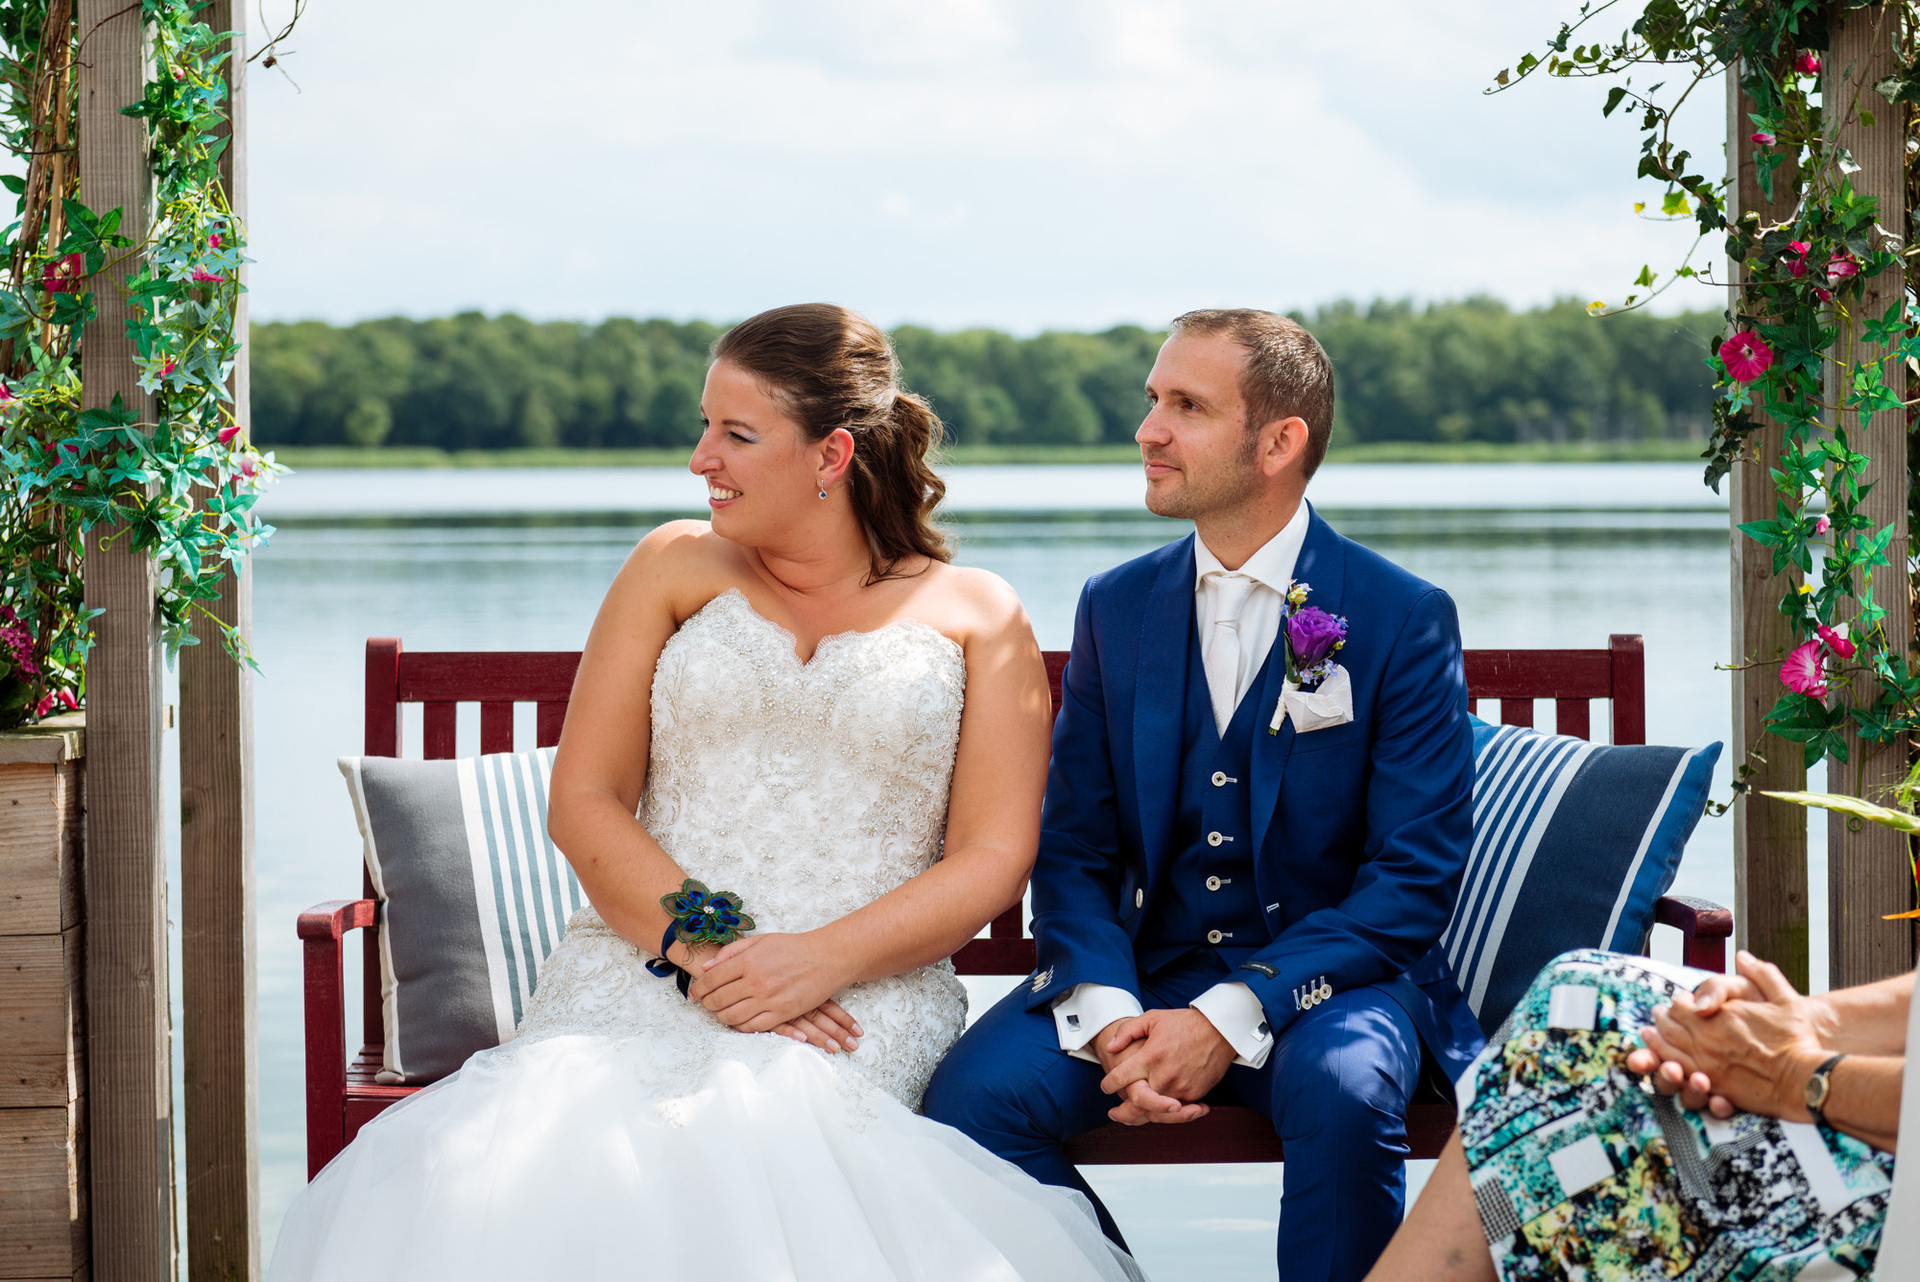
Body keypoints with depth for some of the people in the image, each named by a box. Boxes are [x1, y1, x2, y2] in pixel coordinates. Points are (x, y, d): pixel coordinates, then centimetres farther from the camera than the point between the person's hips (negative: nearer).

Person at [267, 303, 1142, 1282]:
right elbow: (583, 800, 8)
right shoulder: (676, 566, 16)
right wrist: (702, 946, -9)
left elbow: (993, 861, 4)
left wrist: (820, 958, -12)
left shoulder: (976, 616, 12)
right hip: (644, 970, 1)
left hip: (866, 996, -1)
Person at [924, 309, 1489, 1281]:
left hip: (1326, 975, -3)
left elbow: (1416, 873, -10)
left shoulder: (1405, 618, -5)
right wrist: (1107, 1014, -16)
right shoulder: (1114, 608, 7)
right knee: (972, 1093, -23)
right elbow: (1073, 847, 6)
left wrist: (1232, 1016, -22)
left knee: (1342, 1089, -37)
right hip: (1143, 972, 3)